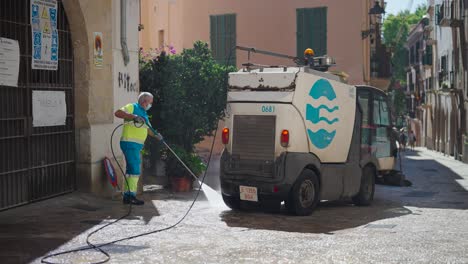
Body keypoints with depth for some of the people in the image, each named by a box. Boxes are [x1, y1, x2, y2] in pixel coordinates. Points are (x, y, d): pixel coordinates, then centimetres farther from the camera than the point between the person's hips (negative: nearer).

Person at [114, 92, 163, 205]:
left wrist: (156, 135, 5)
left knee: (131, 170, 12)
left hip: (136, 145, 10)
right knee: (135, 170, -10)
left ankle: (126, 196, 18)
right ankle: (131, 196, -7)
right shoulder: (132, 107, -6)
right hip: (130, 144, -10)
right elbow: (118, 113, -19)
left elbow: (148, 128, 24)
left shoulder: (144, 114, 22)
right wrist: (133, 116, -27)